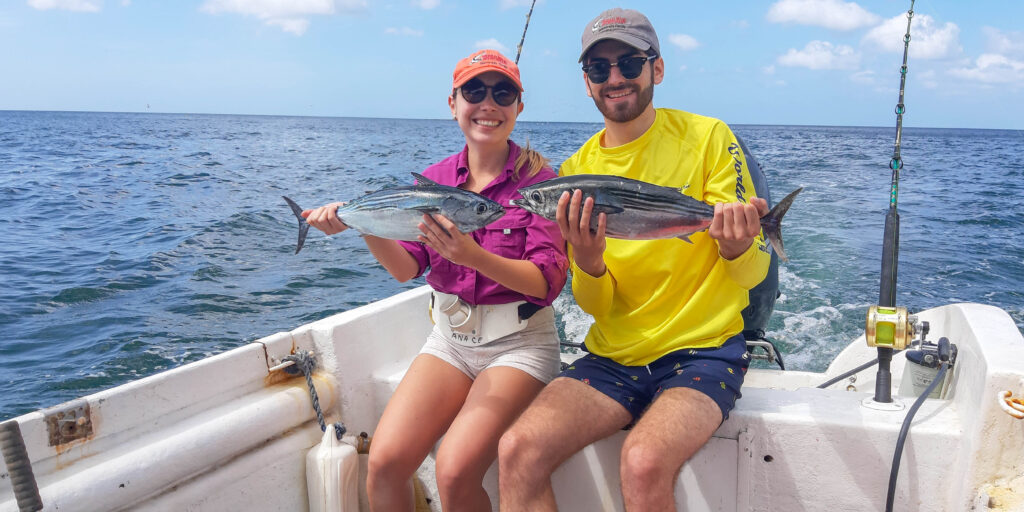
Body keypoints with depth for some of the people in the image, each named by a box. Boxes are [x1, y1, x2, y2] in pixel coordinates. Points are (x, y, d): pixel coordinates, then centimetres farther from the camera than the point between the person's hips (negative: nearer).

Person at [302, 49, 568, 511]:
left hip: (519, 343, -4)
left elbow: (547, 280, -17)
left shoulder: (537, 179, -8)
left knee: (455, 472, -22)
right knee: (383, 464, -12)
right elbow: (407, 267, -1)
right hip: (449, 339, 4)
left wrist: (470, 255, -33)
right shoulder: (435, 178, 5)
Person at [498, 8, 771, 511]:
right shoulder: (576, 171, 6)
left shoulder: (707, 137, -3)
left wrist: (736, 247, -31)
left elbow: (752, 274, -7)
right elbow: (596, 307, 3)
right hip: (613, 356, 3)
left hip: (703, 349, -3)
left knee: (643, 463, -30)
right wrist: (587, 262, -20)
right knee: (518, 451, -19)